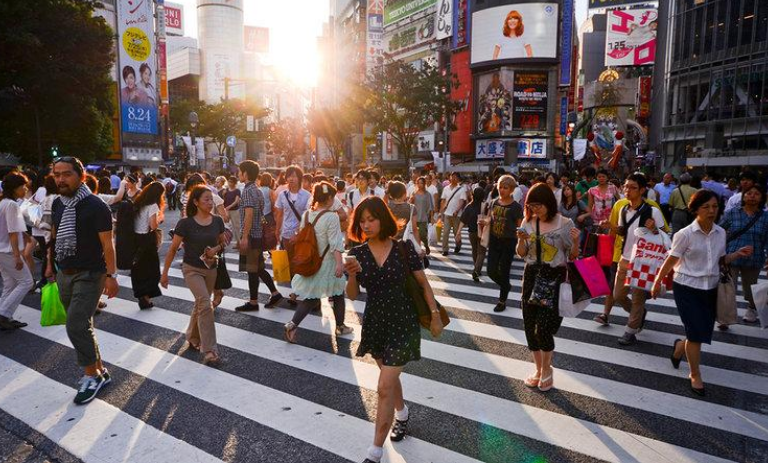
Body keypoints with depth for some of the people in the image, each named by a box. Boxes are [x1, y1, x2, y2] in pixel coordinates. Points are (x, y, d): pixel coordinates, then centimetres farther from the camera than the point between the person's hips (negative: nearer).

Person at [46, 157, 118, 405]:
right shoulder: (58, 203, 5)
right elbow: (54, 235, 18)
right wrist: (50, 264, 17)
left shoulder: (95, 206, -14)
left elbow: (107, 244, -15)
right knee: (82, 325, 13)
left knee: (76, 326, -11)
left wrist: (111, 276, -18)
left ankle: (92, 375, 7)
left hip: (89, 275, -7)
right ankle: (100, 371, 27)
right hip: (64, 273, 7)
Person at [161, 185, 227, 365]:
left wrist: (216, 249, -12)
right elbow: (173, 249, -7)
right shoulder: (186, 223, -16)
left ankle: (193, 339, 41)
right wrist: (164, 273, -3)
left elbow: (224, 242, 10)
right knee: (205, 304, -19)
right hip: (192, 269, -5)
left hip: (210, 268, 5)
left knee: (200, 304, 18)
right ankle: (209, 350, -14)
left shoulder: (217, 221, -5)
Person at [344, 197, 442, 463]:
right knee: (390, 376, 24)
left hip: (403, 323, -4)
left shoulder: (404, 248, -12)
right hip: (374, 323, 4)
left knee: (385, 387, -6)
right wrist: (352, 274, -24)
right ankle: (402, 414, 54)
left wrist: (435, 315, -2)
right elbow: (352, 296, -5)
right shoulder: (357, 253, -6)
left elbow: (423, 283, -3)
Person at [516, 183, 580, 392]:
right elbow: (521, 254, 9)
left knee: (543, 328, -9)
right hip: (531, 276, 4)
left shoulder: (565, 224, -7)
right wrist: (521, 240, -11)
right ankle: (539, 369, 30)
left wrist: (576, 241, -20)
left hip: (554, 279, -4)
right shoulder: (528, 222, 2)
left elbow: (572, 256, -1)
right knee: (530, 325, 8)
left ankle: (547, 369, 19)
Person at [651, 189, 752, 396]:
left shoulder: (720, 233, 1)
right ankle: (695, 375, 16)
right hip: (687, 288, -5)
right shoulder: (685, 234, -14)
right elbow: (671, 260, -7)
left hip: (710, 289, 5)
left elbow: (721, 259, 12)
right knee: (696, 333, -4)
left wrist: (737, 254, -6)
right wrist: (657, 282, -3)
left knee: (704, 332, 11)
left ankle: (680, 347, 44)